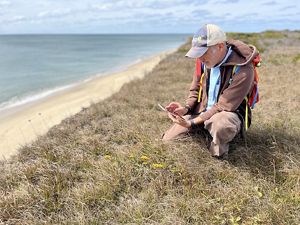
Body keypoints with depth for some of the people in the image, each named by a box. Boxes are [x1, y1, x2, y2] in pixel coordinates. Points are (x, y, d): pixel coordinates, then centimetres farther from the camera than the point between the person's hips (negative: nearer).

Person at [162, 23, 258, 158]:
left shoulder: (242, 70, -24)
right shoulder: (206, 60, -3)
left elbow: (223, 106, -24)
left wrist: (192, 123, -27)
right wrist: (186, 108, -10)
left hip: (230, 113, -5)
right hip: (201, 111, 6)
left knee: (220, 124, -43)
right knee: (167, 141, -2)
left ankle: (218, 156, -12)